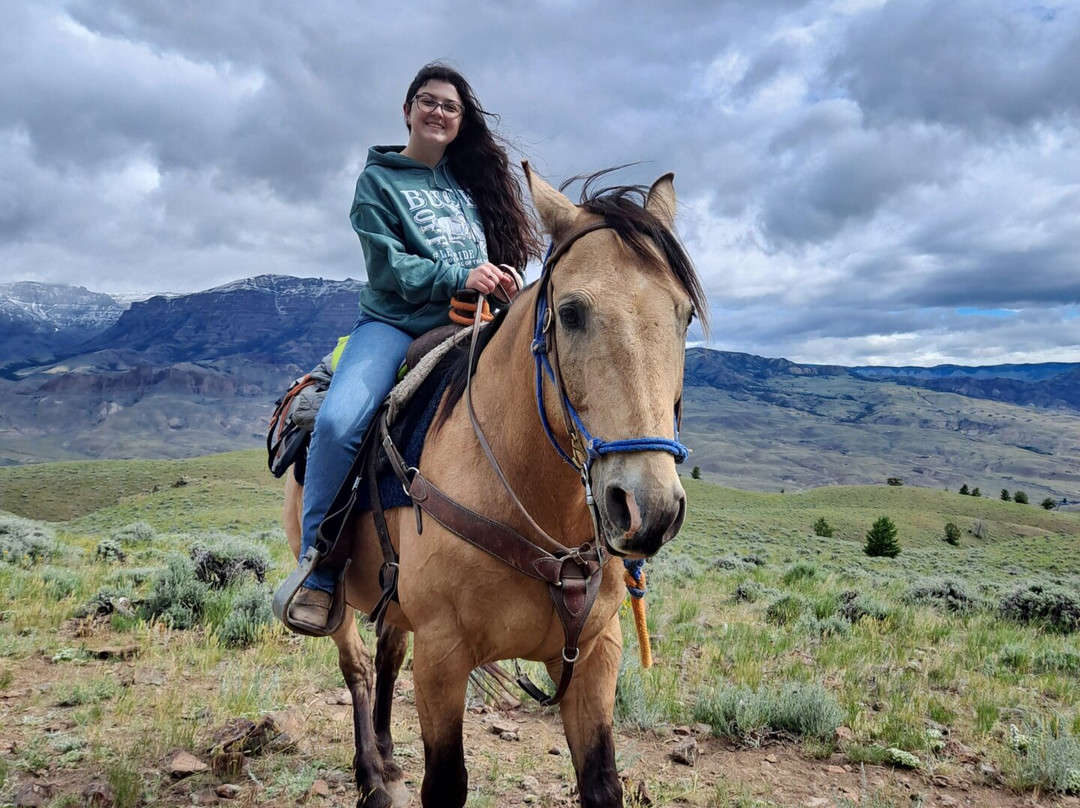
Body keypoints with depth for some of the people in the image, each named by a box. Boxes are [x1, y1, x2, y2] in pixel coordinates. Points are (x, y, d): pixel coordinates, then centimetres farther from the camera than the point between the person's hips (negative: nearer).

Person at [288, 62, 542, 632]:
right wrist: (460, 277, -18)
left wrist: (509, 295, -3)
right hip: (396, 324, -4)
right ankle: (317, 575, -14)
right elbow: (389, 266, -5)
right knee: (338, 421, -29)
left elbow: (499, 260, 21)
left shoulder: (471, 179, 21)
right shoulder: (379, 180, 8)